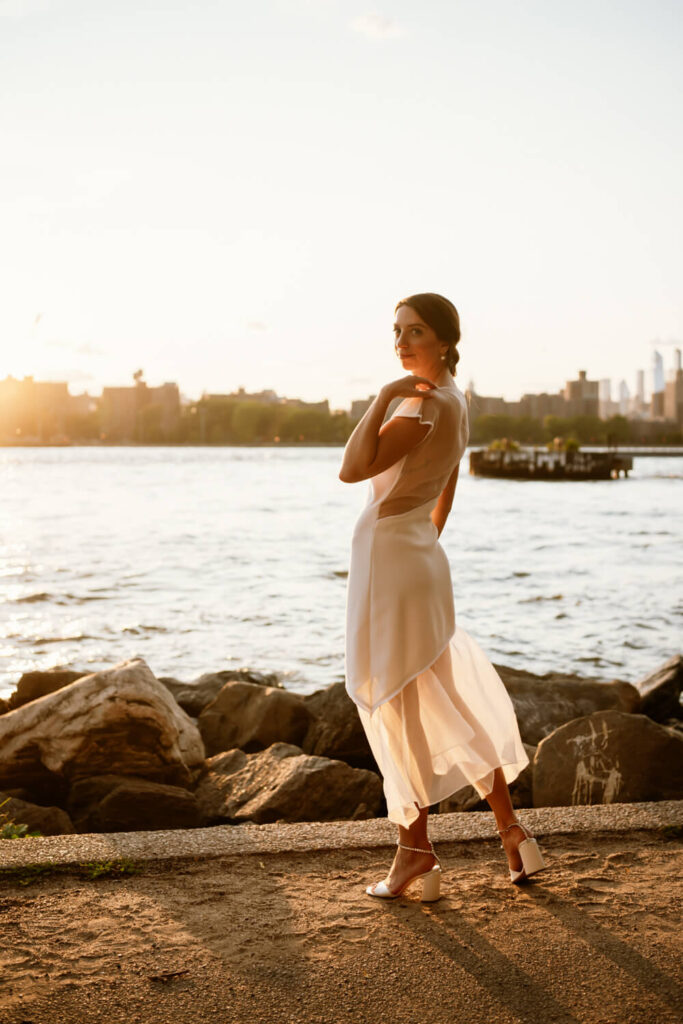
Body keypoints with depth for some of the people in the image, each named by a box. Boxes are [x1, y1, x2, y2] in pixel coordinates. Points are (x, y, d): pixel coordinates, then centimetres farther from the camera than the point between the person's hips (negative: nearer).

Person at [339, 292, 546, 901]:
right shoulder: (454, 399, 13)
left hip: (389, 557, -10)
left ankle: (416, 852, 15)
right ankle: (511, 830, 27)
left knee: (399, 709, 2)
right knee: (451, 704, 18)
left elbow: (353, 469, -25)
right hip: (421, 557, 10)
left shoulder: (424, 402, -17)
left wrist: (385, 397, -23)